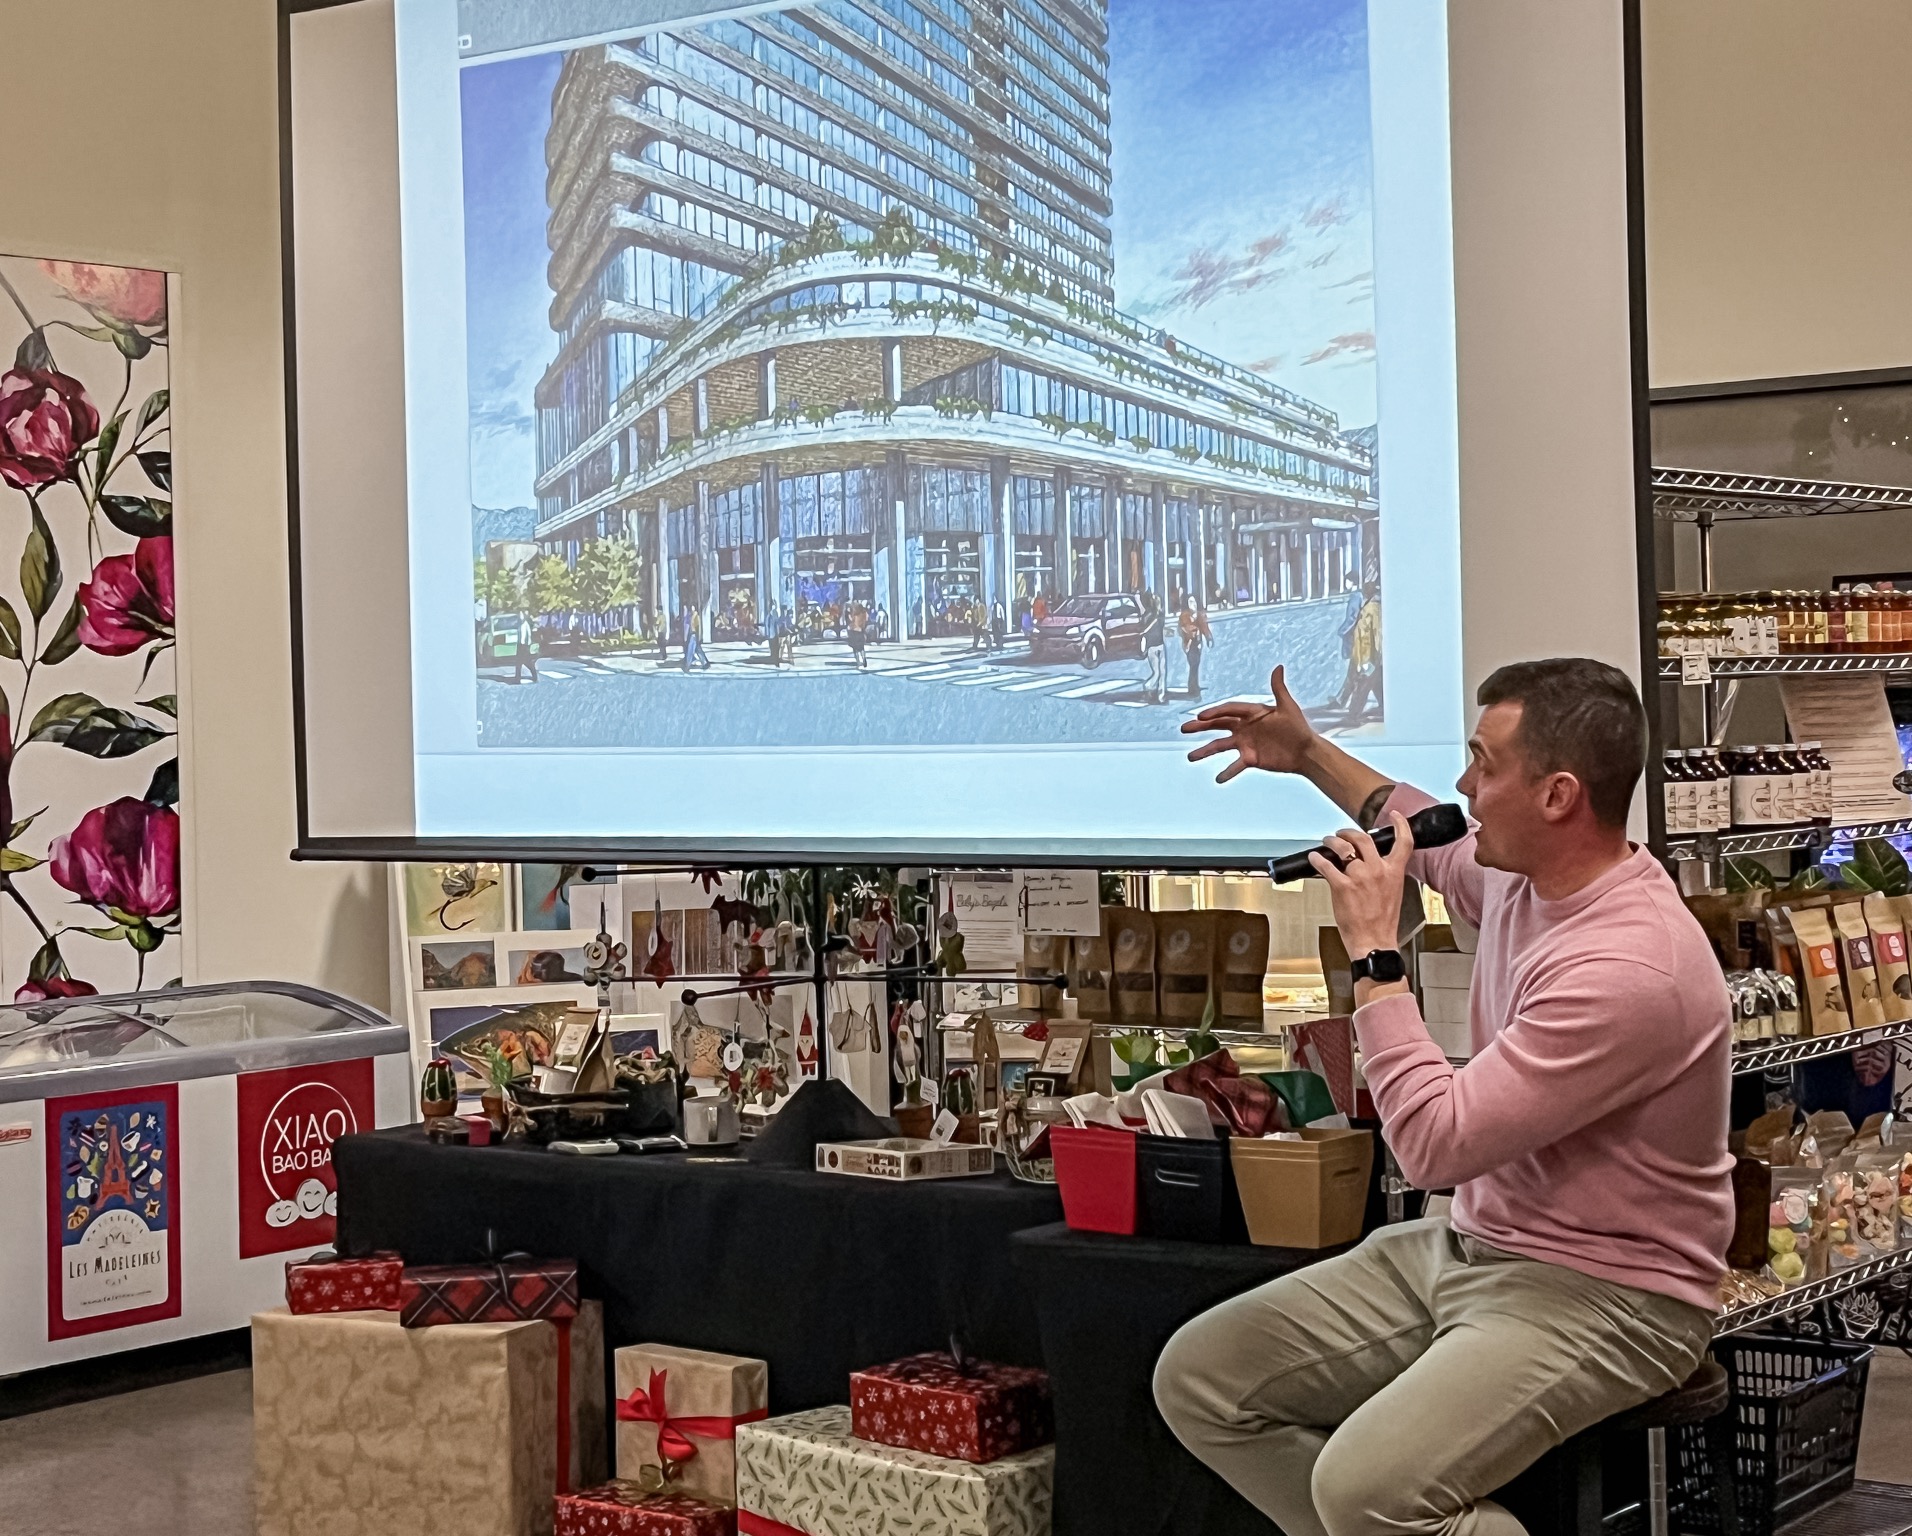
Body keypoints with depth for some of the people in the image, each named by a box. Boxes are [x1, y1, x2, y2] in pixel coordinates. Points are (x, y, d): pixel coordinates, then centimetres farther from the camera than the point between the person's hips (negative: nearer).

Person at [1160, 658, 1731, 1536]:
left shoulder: (1630, 964, -27)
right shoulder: (1525, 873, 2)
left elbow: (1435, 1144, -28)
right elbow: (1439, 850, 30)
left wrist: (1374, 950, -21)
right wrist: (1311, 758, 26)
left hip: (1601, 1295, -9)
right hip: (1469, 1248, 9)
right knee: (1198, 1377, -1)